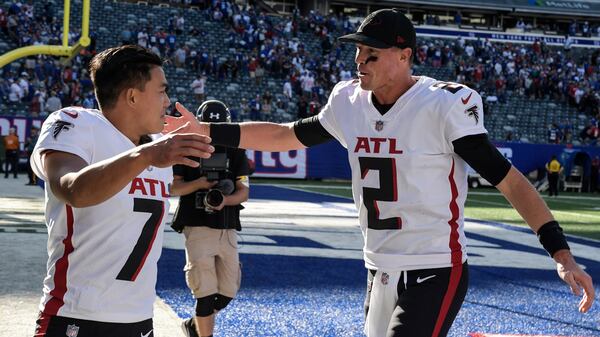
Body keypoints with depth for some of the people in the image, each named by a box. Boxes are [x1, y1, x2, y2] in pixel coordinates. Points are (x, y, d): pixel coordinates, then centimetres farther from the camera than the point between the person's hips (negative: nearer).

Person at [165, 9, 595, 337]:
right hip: (380, 272, 7)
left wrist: (560, 251, -25)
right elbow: (284, 136, 17)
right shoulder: (349, 102, 3)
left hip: (435, 273, -7)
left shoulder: (445, 105, -16)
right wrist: (204, 130, 14)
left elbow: (509, 179, -17)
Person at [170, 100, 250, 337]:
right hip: (198, 228, -4)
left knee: (227, 293, 8)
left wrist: (225, 200, -17)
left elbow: (244, 192, 3)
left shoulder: (235, 152, 8)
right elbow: (173, 188, 0)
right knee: (206, 293, -7)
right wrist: (198, 184, -17)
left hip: (227, 229, 4)